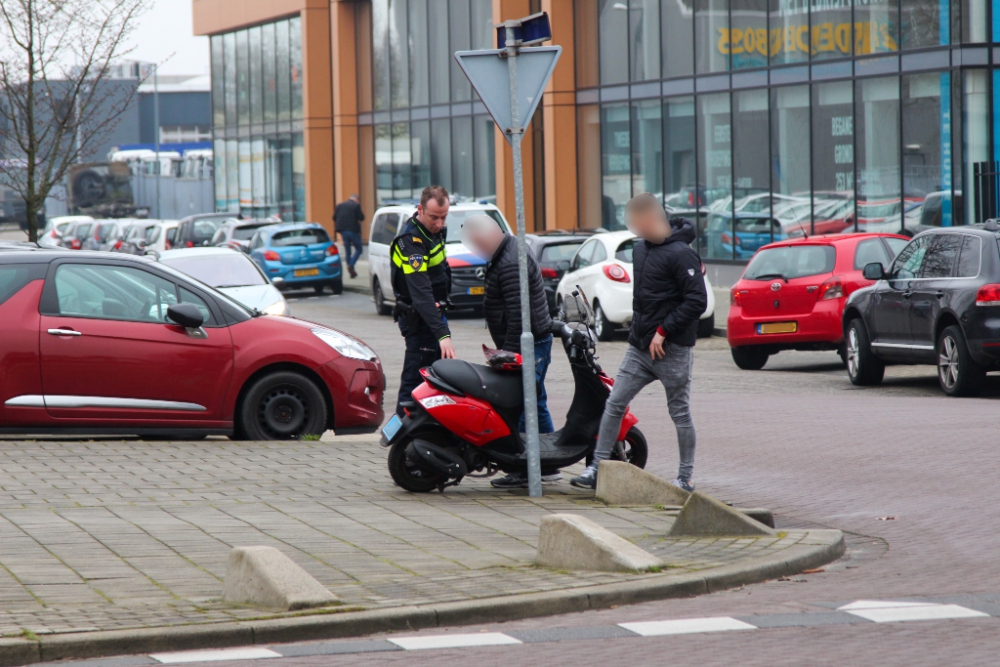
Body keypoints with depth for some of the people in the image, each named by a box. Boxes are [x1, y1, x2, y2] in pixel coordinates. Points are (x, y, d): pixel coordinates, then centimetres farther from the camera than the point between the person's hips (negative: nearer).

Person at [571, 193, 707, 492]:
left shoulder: (681, 254, -14)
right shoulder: (640, 249, 13)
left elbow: (697, 300, -18)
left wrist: (663, 331, -18)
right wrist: (640, 329, 13)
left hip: (672, 349, -8)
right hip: (640, 347, 8)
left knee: (680, 413, 2)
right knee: (614, 405, 3)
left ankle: (686, 478, 10)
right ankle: (597, 468, 7)